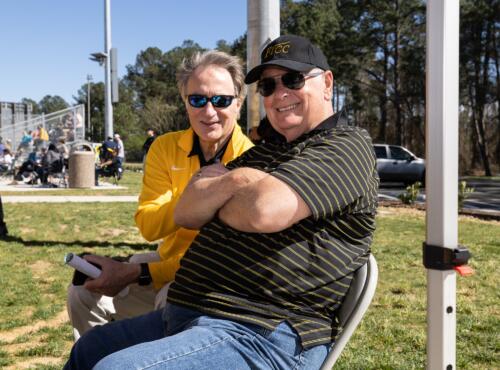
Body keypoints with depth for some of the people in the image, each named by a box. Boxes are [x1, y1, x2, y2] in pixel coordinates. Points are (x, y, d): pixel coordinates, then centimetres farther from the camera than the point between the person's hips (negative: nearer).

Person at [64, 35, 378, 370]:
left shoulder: (348, 146, -6)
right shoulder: (263, 153, 21)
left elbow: (264, 210, -25)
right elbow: (185, 213, 9)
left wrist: (213, 201, -2)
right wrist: (228, 183, -11)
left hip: (262, 337, -9)